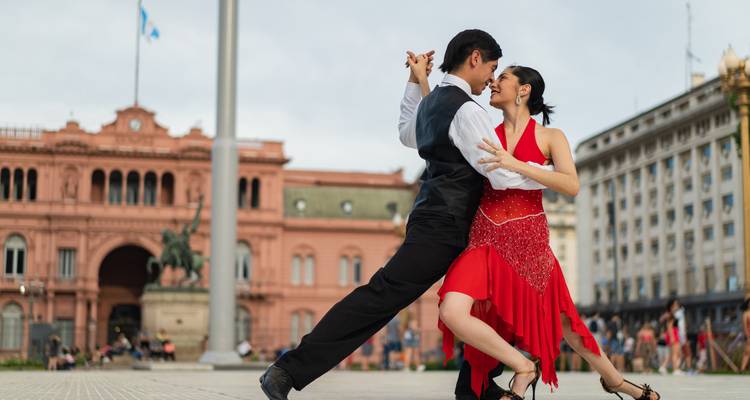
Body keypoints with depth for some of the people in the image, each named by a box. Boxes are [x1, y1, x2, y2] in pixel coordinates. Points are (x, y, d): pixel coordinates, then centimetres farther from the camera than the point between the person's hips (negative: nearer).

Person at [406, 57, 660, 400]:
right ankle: (524, 368, -5)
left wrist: (516, 164, -23)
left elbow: (571, 186, -14)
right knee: (452, 313, -23)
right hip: (486, 241, 2)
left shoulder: (550, 137, 1)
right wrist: (421, 77, 11)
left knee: (562, 321, 13)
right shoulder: (487, 136, 8)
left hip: (529, 242, -2)